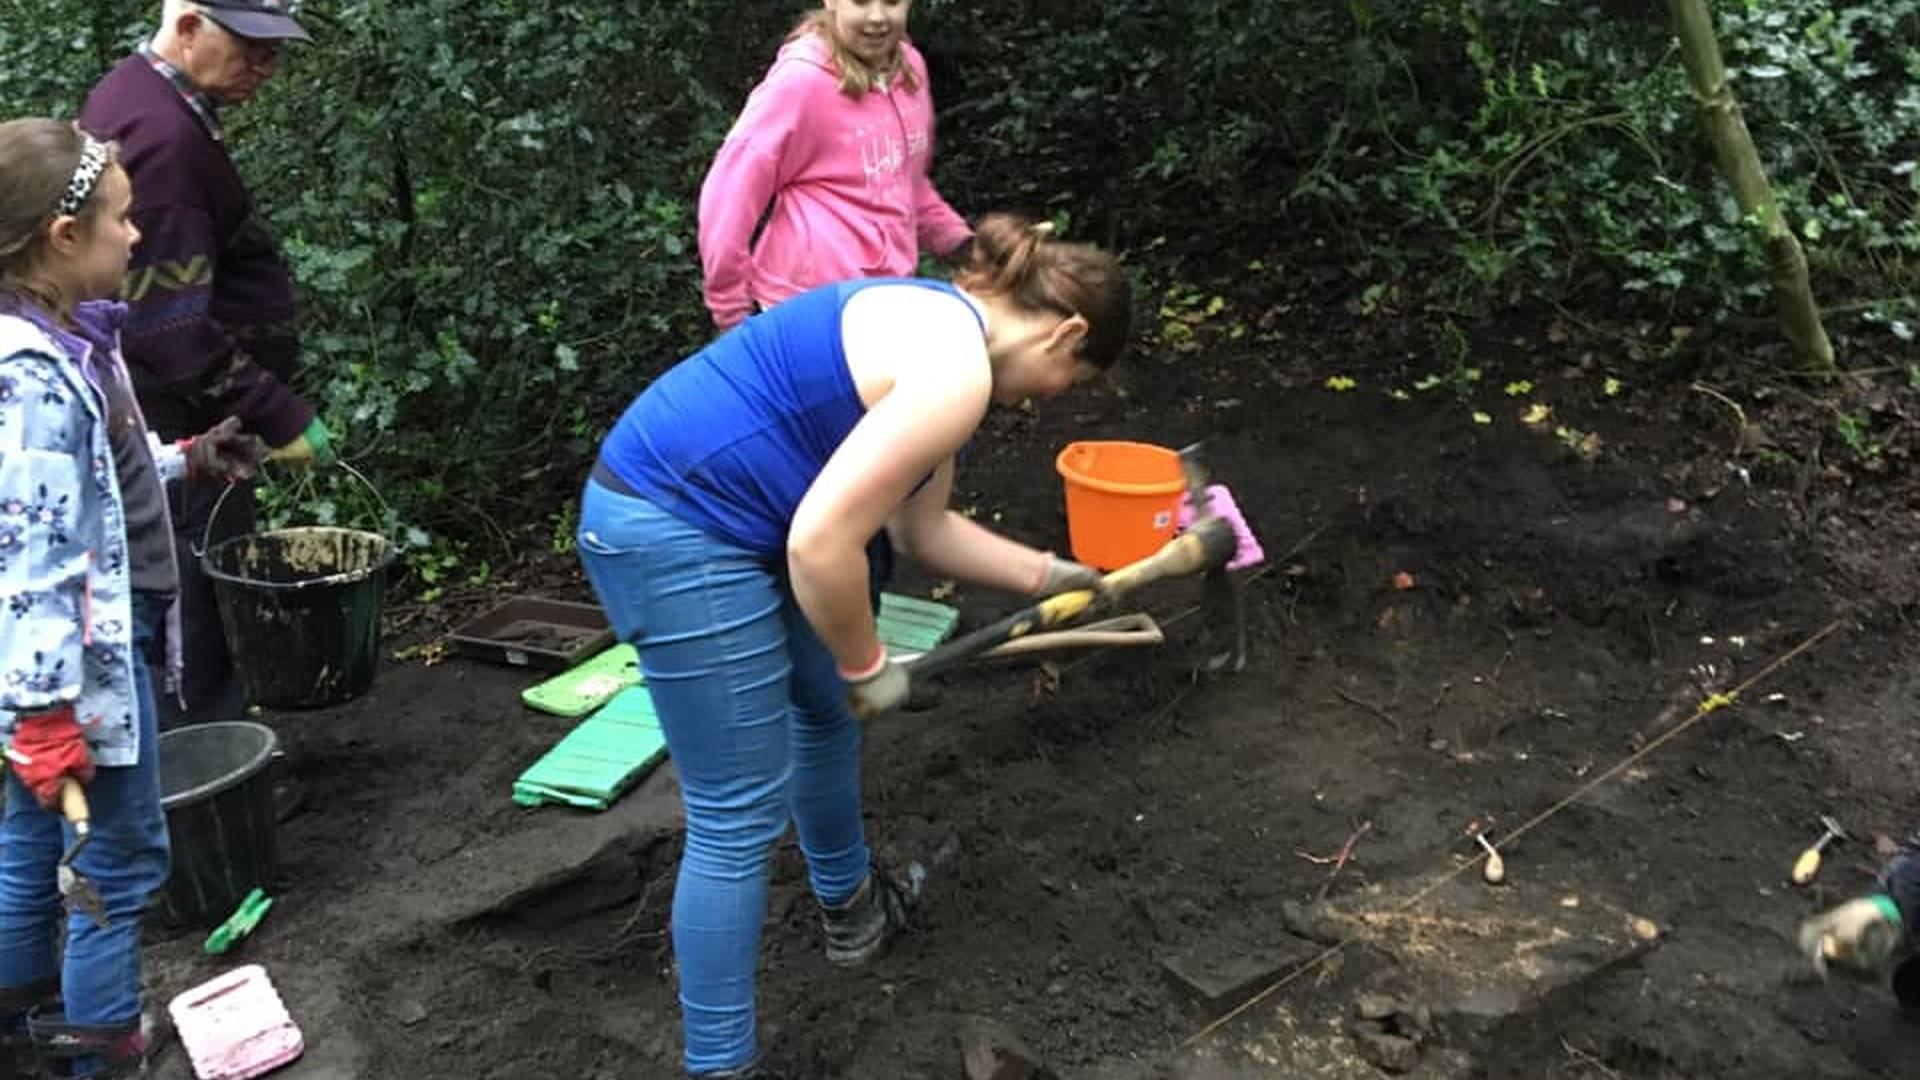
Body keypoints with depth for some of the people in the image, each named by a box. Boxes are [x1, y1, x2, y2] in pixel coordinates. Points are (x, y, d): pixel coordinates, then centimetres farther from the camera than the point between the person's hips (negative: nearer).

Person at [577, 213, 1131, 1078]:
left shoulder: (941, 329, 14)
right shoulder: (956, 370, -19)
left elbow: (923, 528, 22)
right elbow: (821, 541, -23)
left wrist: (1046, 574, 25)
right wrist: (867, 666, -7)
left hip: (715, 511, 11)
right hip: (673, 533, -11)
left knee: (825, 709, 27)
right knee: (740, 814, -2)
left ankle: (851, 904, 50)